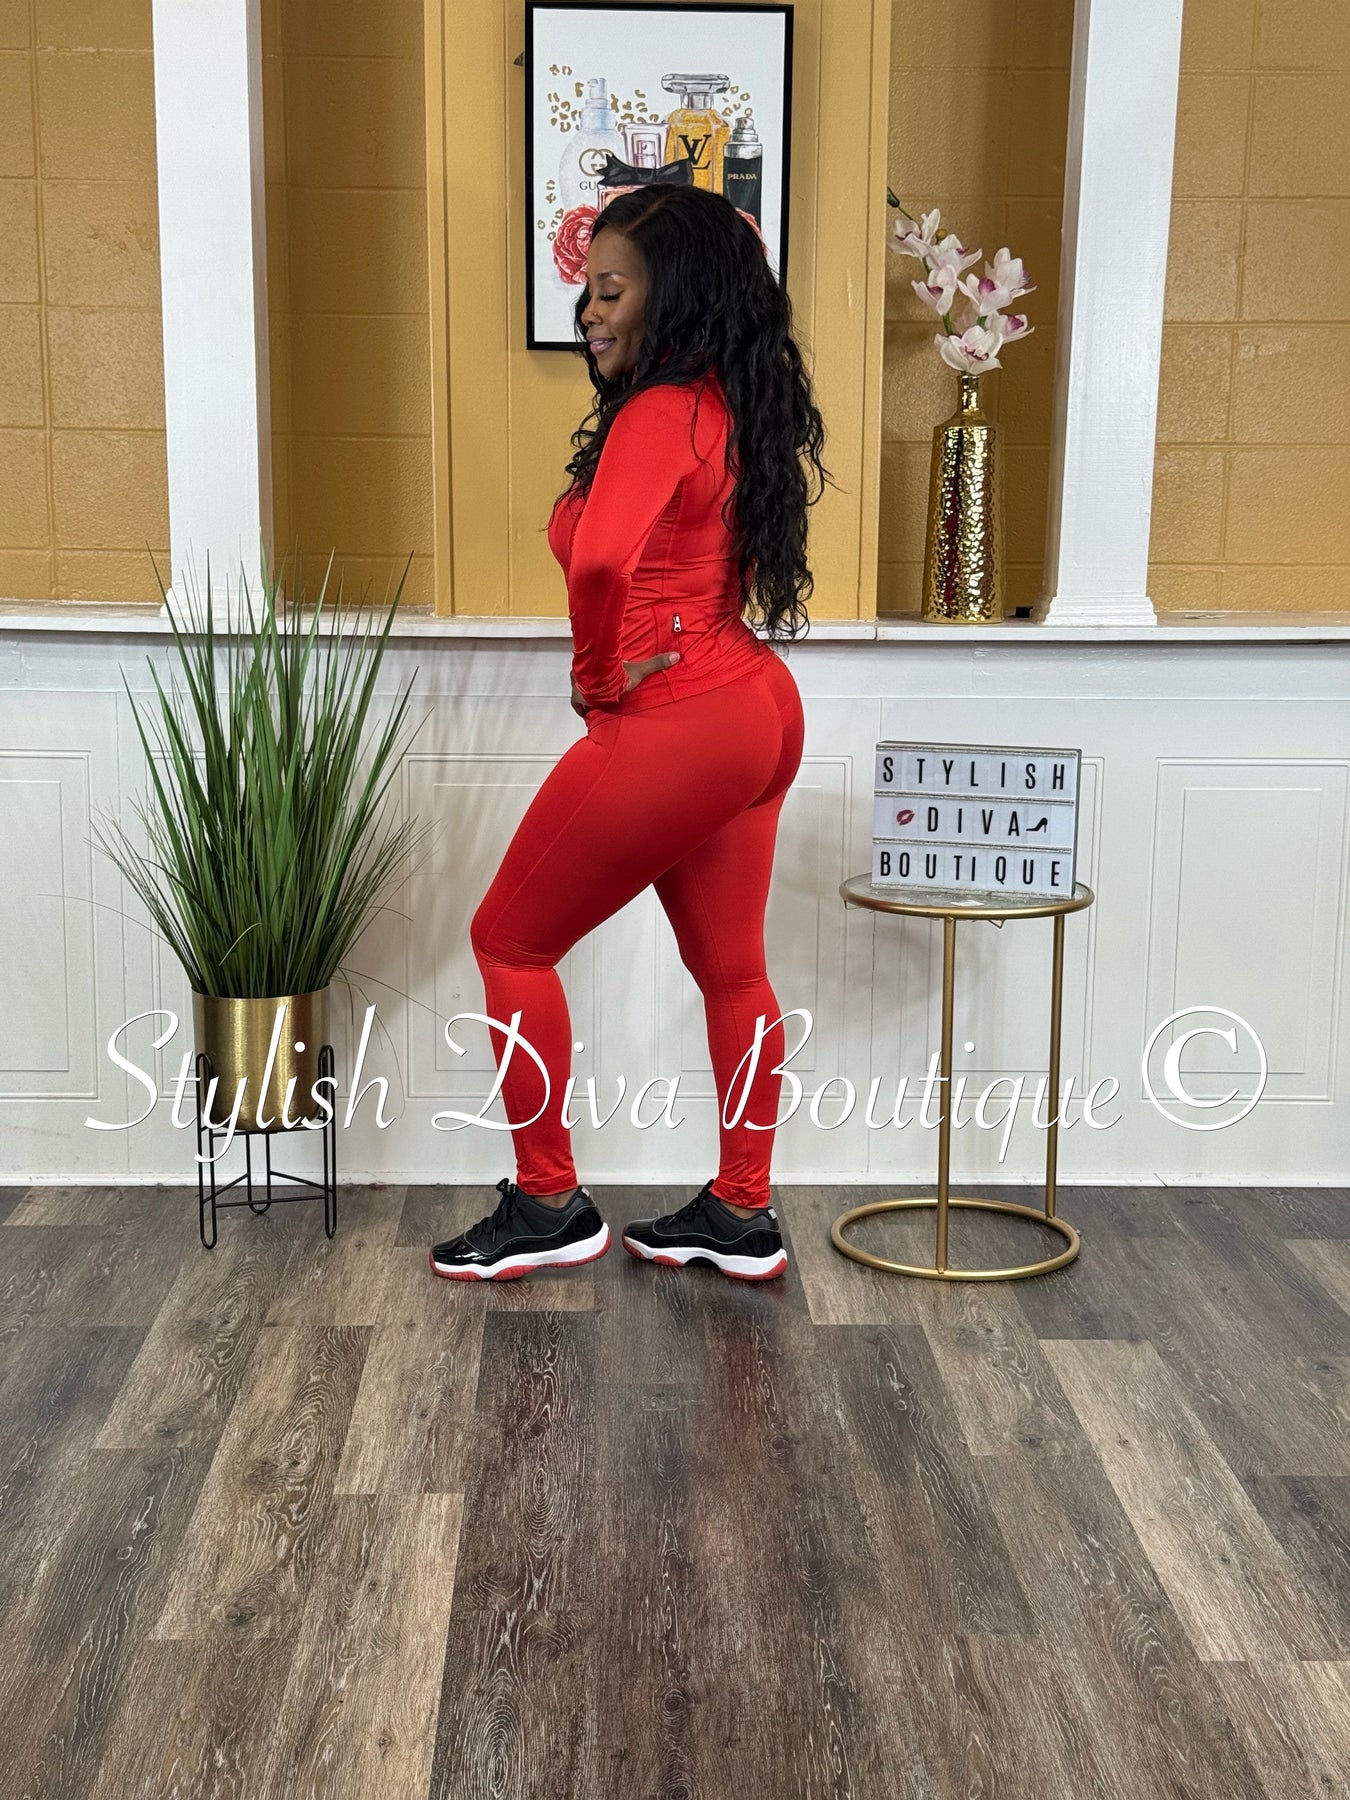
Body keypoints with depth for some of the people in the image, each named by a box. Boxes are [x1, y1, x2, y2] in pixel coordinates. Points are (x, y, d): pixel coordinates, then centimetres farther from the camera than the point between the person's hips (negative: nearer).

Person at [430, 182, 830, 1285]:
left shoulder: (659, 415, -19)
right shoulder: (726, 407, 9)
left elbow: (600, 558, -38)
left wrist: (601, 675, -20)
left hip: (668, 728, -9)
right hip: (757, 708, 10)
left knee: (509, 943, 7)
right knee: (731, 969, 16)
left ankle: (549, 1207, 16)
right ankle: (742, 1216, 28)